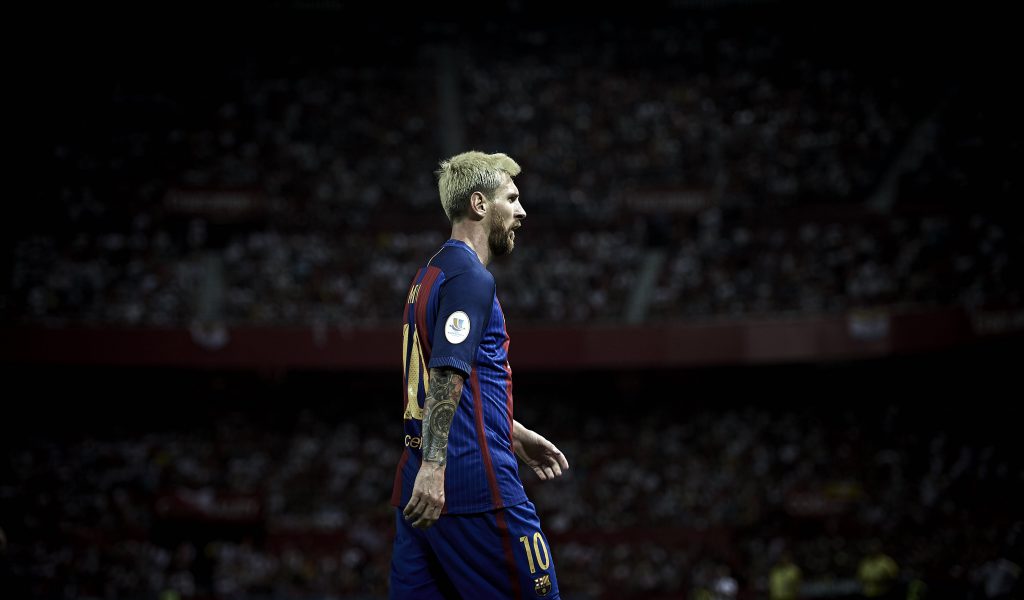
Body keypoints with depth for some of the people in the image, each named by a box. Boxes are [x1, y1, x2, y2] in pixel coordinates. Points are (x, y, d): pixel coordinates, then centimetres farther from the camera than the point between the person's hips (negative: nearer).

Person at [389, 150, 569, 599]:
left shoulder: (430, 275, 21)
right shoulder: (470, 277, -9)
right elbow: (447, 376, -20)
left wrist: (516, 435, 34)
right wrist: (433, 465, -27)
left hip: (422, 491, 10)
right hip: (476, 485, -9)